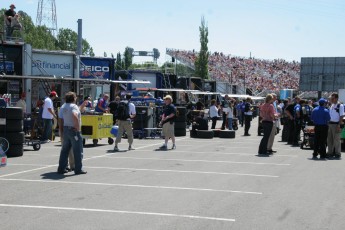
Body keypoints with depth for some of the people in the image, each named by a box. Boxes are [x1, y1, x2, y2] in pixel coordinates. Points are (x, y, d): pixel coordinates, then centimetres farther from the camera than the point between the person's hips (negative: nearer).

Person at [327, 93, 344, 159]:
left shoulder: (340, 106, -8)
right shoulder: (331, 105, 14)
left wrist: (339, 125, -17)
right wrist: (328, 123, 12)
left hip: (336, 124, -7)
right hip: (330, 123, 7)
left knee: (336, 139, -2)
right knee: (329, 139, 9)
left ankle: (337, 153, 7)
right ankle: (330, 152, 18)